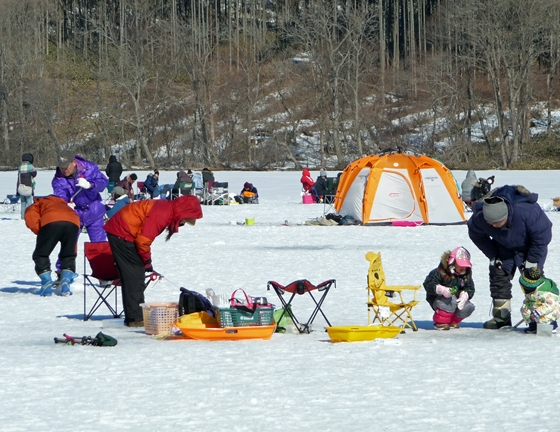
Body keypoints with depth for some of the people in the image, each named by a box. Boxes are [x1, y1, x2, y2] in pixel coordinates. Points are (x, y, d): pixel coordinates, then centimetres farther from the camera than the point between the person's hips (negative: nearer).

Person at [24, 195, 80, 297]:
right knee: (68, 256, 22)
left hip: (51, 221, -4)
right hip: (73, 222, 4)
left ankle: (47, 283, 7)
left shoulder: (35, 206, 35)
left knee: (41, 255, 15)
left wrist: (41, 233, 19)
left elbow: (32, 221, 7)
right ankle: (66, 285, 7)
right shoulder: (63, 204, 46)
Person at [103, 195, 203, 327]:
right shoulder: (162, 213, -23)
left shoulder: (167, 210, 9)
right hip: (122, 233, -11)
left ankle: (134, 316, 17)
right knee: (135, 275, -9)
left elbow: (145, 238, 16)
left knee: (136, 275, 13)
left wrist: (146, 262, 11)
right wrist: (147, 261, -10)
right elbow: (143, 239, -24)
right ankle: (135, 318, -8)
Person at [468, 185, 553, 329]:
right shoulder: (479, 219, -31)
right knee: (498, 275, -2)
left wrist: (531, 261, -20)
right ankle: (501, 316, 8)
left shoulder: (527, 212, -42)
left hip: (530, 246, -4)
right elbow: (477, 236, -5)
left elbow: (542, 236, -26)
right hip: (504, 247, 4)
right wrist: (492, 255, -6)